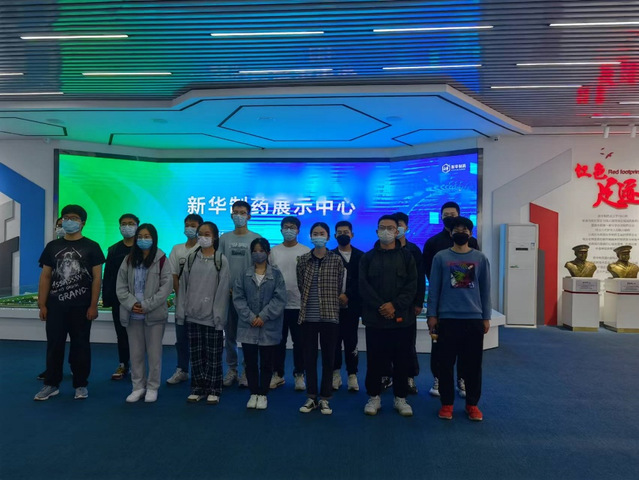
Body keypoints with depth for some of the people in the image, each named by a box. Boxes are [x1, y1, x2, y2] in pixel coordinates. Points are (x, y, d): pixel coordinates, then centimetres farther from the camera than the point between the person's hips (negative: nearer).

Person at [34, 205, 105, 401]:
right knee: (54, 345, 7)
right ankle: (51, 384, 19)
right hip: (56, 306, 3)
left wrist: (93, 305, -9)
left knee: (80, 346, 5)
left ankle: (81, 385, 15)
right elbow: (45, 277, 9)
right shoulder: (52, 246, 9)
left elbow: (97, 277, -3)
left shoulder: (91, 247, 0)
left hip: (81, 306, -2)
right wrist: (42, 305, 2)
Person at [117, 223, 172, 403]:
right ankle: (138, 387, 23)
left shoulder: (161, 260, -4)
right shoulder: (129, 260, 8)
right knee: (135, 353, 10)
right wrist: (131, 304, -11)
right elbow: (120, 285, 4)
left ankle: (152, 387, 17)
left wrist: (146, 305, -14)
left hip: (154, 314, -3)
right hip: (133, 314, 3)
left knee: (154, 353, 4)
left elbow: (166, 286, -9)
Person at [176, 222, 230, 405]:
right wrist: (181, 311, 2)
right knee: (196, 355, 11)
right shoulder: (191, 258, 7)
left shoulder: (221, 260, -3)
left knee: (213, 355, 5)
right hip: (192, 315, 3)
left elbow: (223, 290, -6)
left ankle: (213, 390, 17)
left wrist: (219, 315, -11)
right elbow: (183, 286, 7)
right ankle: (198, 388, 24)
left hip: (212, 317, -3)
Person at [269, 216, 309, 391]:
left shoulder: (306, 252, 0)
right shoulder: (274, 251, 6)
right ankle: (277, 374, 23)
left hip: (299, 304, -2)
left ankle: (299, 375, 18)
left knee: (299, 341, 7)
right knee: (278, 340, 10)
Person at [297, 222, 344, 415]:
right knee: (309, 358, 8)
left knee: (328, 358, 6)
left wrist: (328, 303, 7)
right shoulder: (303, 260, 3)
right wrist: (309, 302, 9)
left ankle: (325, 398, 19)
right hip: (308, 316, 1)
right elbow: (300, 286, 9)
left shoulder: (336, 260, -1)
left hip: (330, 315, -1)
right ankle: (311, 397, 22)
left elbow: (339, 287, 4)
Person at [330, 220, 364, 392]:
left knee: (351, 342, 2)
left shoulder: (360, 256, 6)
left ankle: (352, 376, 11)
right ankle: (335, 374, 16)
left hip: (352, 306, -1)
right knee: (335, 341, 5)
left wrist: (348, 295, -12)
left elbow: (362, 282, -1)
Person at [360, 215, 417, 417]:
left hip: (402, 317, 0)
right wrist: (380, 306, -15)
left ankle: (400, 398, 22)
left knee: (402, 360, 7)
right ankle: (374, 397, 21)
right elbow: (364, 286, -3)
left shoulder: (407, 256, 6)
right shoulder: (368, 257, 7)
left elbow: (412, 285, -2)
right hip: (374, 318, 0)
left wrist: (395, 305, -14)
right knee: (375, 360, 6)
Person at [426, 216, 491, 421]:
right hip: (447, 318, -1)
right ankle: (447, 403, 19)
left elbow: (485, 289, 8)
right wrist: (432, 314, -2)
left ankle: (472, 404, 22)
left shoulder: (480, 258, 6)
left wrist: (486, 317, 5)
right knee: (446, 363, 5)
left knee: (473, 364, 8)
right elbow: (434, 288, 2)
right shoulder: (441, 257, 2)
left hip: (474, 318, 1)